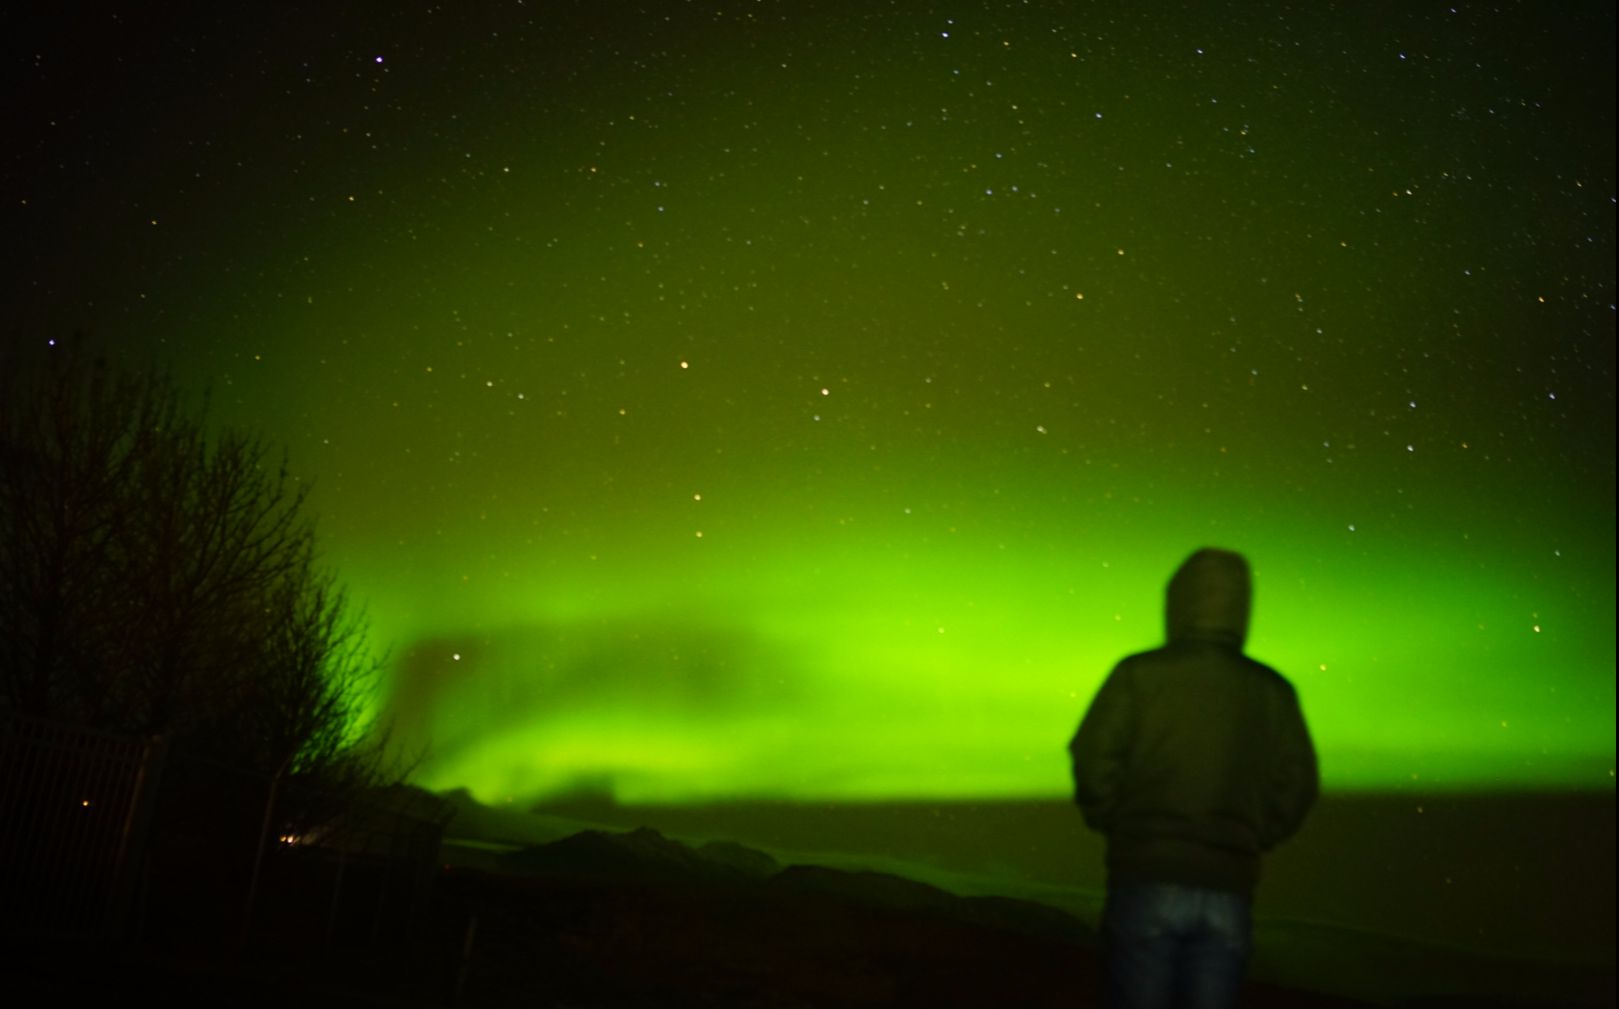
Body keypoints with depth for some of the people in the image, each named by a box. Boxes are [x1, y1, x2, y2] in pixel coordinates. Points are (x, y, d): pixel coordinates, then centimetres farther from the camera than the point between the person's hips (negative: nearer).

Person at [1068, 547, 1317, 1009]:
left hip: (1147, 881, -2)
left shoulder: (1139, 674, -2)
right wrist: (1246, 844, 14)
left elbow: (1094, 760, -10)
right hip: (1228, 891, 3)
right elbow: (1296, 786, 2)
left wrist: (1114, 828, 5)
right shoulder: (1272, 689, 6)